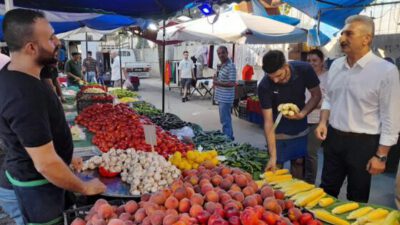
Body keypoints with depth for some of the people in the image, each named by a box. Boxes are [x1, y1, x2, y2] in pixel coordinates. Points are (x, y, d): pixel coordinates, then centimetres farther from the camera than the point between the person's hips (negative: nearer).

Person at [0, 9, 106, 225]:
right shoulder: (25, 95, -32)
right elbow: (46, 164, -29)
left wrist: (66, 157, 16)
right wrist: (85, 188, -15)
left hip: (25, 180, 9)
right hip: (32, 191, -9)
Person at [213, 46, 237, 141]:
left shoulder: (231, 66, -17)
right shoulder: (222, 65, 13)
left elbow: (232, 83, -23)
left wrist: (218, 83, -23)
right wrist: (216, 81, 6)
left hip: (226, 98, -10)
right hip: (221, 97, 10)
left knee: (225, 120, -4)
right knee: (226, 119, 18)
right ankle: (229, 137, 30)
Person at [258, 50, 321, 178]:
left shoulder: (304, 70, -22)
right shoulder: (264, 86, -27)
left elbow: (316, 95, -7)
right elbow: (268, 121, -25)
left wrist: (302, 113, -26)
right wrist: (272, 156, -30)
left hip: (300, 129, 3)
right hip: (278, 132, -2)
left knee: (299, 163, 13)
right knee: (276, 169, 1)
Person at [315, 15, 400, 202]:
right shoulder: (336, 65, 2)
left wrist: (381, 156, -12)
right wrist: (323, 122, -1)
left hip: (363, 143, -5)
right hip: (333, 138, 5)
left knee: (357, 198, 14)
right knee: (327, 190, 18)